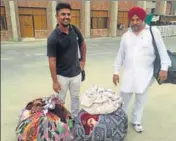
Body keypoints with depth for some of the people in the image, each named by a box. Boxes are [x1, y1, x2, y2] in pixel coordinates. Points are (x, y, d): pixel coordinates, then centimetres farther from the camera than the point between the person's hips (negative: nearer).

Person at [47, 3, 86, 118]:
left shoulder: (75, 30, -5)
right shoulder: (53, 38, -19)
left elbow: (83, 45, 14)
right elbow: (52, 61, -16)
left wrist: (83, 60, 12)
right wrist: (55, 81, -14)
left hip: (76, 73, 4)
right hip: (61, 75, -4)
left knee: (75, 97, 19)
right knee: (61, 100, 13)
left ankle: (75, 118, 40)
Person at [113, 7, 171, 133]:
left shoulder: (153, 32, -4)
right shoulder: (126, 35, 6)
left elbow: (162, 51, -1)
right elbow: (120, 55, 9)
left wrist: (164, 68, -8)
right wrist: (116, 72, 9)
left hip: (145, 73, -2)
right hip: (128, 73, 2)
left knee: (141, 99, 13)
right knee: (124, 98, 13)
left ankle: (136, 121, 35)